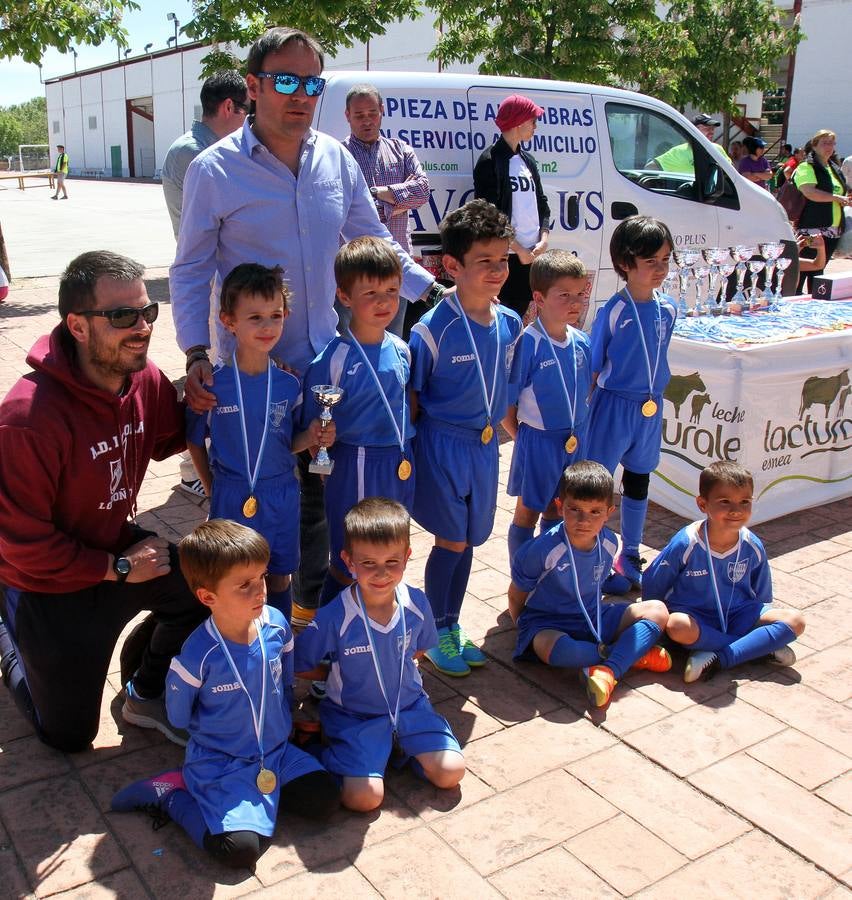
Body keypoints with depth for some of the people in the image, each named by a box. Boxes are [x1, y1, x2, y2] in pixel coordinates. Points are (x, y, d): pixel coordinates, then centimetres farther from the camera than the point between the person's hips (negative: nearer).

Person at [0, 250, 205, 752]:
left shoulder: (146, 379, -14)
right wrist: (118, 568, -19)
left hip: (117, 546, 6)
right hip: (49, 585, -5)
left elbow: (166, 440, 8)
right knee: (70, 736, 10)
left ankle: (147, 694, 14)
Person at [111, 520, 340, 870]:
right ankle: (172, 795, 4)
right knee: (241, 849, -20)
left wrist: (280, 727, 13)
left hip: (276, 750, 6)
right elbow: (179, 717, -7)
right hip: (221, 763, -6)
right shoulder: (198, 654, -26)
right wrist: (216, 733, 5)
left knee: (325, 800, -5)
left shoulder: (276, 624, -11)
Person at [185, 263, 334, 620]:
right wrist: (214, 490, 2)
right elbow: (195, 442, 1)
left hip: (281, 496, 3)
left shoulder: (288, 384, -5)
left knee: (279, 578, 17)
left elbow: (287, 443, 6)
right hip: (230, 498, -2)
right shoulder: (212, 385, -12)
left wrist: (311, 437, -14)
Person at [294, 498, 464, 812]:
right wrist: (340, 672, 0)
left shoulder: (417, 604, -11)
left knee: (450, 772, -11)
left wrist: (390, 666, 2)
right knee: (364, 797, -20)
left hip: (410, 706, 4)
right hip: (353, 716, -3)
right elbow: (300, 666, -7)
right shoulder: (335, 618, -22)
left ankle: (397, 747, 14)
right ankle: (330, 754, 9)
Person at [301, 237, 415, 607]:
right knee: (349, 567, 7)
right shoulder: (333, 359, -15)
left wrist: (404, 455, 10)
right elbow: (313, 428, -9)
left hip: (401, 469, 6)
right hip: (355, 469, -6)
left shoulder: (401, 351, 2)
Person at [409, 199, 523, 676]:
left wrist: (497, 429, 11)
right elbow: (412, 395, -10)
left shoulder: (510, 324, 0)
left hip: (486, 446, 6)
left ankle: (452, 627, 32)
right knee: (451, 541, 2)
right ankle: (435, 632, 22)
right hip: (444, 445, -5)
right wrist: (412, 452, -8)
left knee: (467, 541, 15)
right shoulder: (433, 329, -17)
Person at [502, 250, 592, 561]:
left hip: (576, 439, 6)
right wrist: (522, 435, -7)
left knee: (555, 511, 21)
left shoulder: (581, 341, -2)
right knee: (528, 513, 10)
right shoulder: (528, 343, -20)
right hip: (539, 440, -6)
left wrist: (578, 429, 8)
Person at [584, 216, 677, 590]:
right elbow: (593, 368, -9)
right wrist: (586, 413, -8)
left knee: (638, 481, 18)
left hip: (651, 407, 6)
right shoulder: (613, 310, -15)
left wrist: (654, 395, 13)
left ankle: (630, 555, 34)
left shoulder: (667, 309, 1)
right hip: (614, 404, -6)